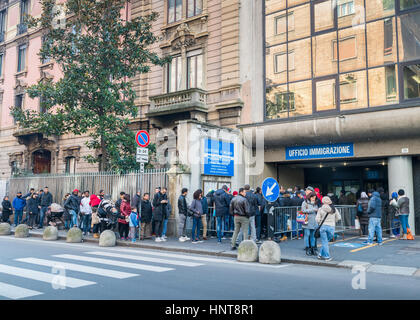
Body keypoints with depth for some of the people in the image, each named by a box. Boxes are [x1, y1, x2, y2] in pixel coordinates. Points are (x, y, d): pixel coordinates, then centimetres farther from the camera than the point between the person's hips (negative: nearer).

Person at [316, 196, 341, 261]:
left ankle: (327, 257, 7)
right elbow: (339, 218, 6)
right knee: (326, 242, 14)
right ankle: (321, 254, 17)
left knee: (324, 242, 7)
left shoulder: (320, 209, -3)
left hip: (323, 226, -1)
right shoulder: (334, 209, 3)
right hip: (331, 227, 2)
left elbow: (317, 219, -7)